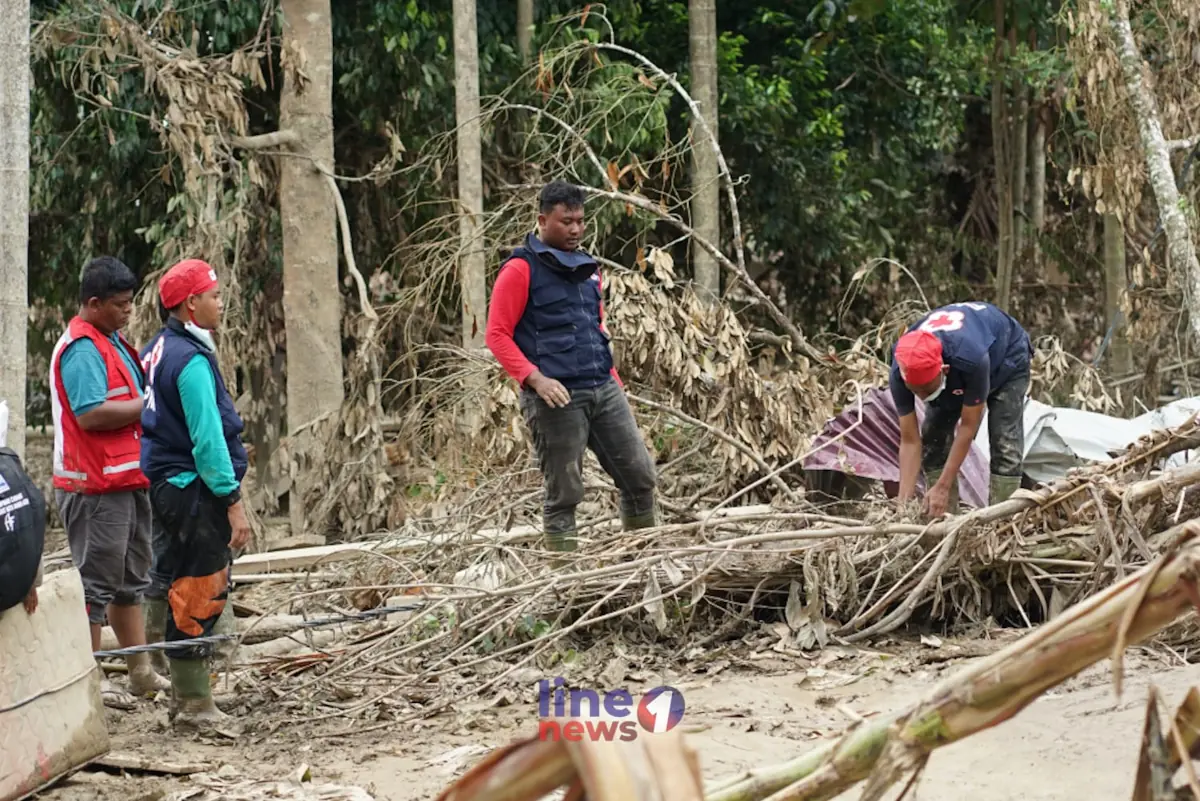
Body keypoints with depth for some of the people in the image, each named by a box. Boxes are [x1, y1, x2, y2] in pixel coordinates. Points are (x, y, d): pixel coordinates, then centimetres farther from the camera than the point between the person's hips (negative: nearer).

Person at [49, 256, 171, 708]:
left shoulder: (112, 342, 15)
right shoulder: (82, 349, -16)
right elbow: (91, 414, -25)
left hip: (127, 480, 10)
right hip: (95, 487, -10)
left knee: (130, 579, 16)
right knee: (97, 581, -5)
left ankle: (141, 671, 24)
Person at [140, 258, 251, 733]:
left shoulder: (159, 350, 13)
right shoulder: (191, 360, -18)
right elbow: (207, 440, -21)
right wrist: (233, 501, -18)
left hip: (167, 485, 10)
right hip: (194, 491, -10)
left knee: (186, 591, 15)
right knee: (199, 596, -6)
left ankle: (188, 697, 22)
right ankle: (193, 704, -2)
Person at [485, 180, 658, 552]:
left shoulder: (587, 269, 18)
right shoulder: (521, 270, -4)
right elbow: (497, 335, -8)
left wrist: (616, 383, 19)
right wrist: (535, 378, -20)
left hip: (604, 391, 7)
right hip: (557, 397, -7)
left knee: (640, 477, 4)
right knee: (563, 494, -3)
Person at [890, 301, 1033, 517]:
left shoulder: (971, 359, -48)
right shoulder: (900, 374, -34)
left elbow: (968, 426, -35)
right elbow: (910, 441, -26)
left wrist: (943, 487, -34)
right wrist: (903, 502, -32)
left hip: (1006, 357, -4)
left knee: (1005, 446, -18)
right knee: (932, 440, -9)